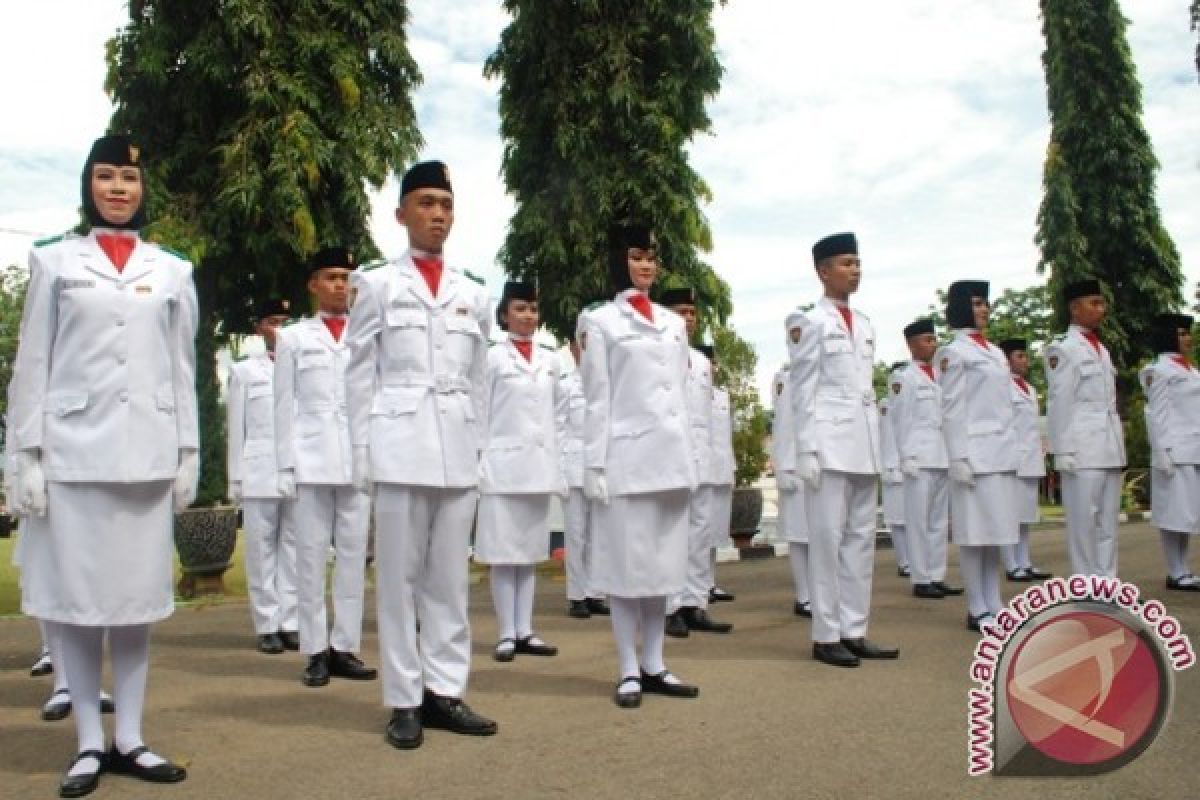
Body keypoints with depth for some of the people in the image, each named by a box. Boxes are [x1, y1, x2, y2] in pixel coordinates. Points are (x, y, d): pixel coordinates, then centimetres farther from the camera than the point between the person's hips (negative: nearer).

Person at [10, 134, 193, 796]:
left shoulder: (172, 270, 12)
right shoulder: (54, 261, 8)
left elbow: (183, 368, 11)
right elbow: (32, 363, 3)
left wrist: (188, 453, 5)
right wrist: (27, 454, -4)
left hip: (147, 454, 2)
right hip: (72, 450, -1)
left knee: (138, 595, 5)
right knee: (76, 597, 2)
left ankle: (128, 740, 15)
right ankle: (88, 744, 14)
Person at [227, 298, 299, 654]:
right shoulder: (244, 371, 8)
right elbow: (235, 428, 7)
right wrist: (235, 478, 2)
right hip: (259, 472, 0)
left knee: (293, 548, 4)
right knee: (262, 550, 2)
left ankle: (290, 622, 11)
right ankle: (267, 626, 9)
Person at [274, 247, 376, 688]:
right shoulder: (293, 337, 10)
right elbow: (285, 406, 6)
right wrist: (285, 466, -1)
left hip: (359, 460, 1)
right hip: (310, 460, -1)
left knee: (354, 555, 3)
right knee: (311, 556, 1)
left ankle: (345, 647, 11)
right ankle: (316, 651, 8)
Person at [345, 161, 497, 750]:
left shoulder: (473, 294, 15)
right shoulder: (376, 283, 6)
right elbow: (360, 374, 3)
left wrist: (479, 446, 10)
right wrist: (363, 449, -4)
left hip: (459, 449, 3)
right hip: (400, 444, -3)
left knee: (450, 576, 6)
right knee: (399, 575, 1)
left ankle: (444, 691, 15)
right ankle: (404, 701, 9)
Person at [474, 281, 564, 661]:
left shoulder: (549, 359, 12)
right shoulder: (493, 356, -1)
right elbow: (481, 413, -2)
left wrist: (557, 465, 11)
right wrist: (478, 465, -7)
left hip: (539, 464, 4)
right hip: (503, 463, -4)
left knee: (530, 551, 8)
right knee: (503, 552, 0)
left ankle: (524, 631, 14)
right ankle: (506, 633, 7)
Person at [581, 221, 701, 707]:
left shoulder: (674, 323, 17)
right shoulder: (602, 321, 3)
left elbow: (680, 394, 17)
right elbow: (597, 398, -2)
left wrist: (690, 458, 12)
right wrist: (595, 464, -9)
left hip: (670, 456, 5)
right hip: (626, 455, -5)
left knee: (663, 562, 8)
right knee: (626, 564, 0)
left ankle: (654, 666, 17)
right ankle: (628, 670, 9)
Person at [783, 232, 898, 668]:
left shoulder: (865, 324, 17)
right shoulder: (809, 321, -3)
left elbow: (868, 385, 18)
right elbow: (803, 390, -7)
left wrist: (876, 445, 13)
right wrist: (807, 449, -13)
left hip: (864, 440, 7)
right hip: (829, 440, -7)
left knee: (861, 537, 7)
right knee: (828, 537, -3)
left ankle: (854, 631, 14)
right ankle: (826, 636, 4)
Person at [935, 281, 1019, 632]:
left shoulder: (995, 351, 18)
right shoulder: (955, 352, -5)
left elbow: (1003, 405, 19)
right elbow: (952, 410, -9)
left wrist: (1012, 450, 15)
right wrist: (960, 457, -15)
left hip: (1002, 452, 7)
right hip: (976, 452, -7)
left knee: (996, 531, 9)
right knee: (975, 531, -3)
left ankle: (993, 606, 14)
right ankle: (977, 610, 3)